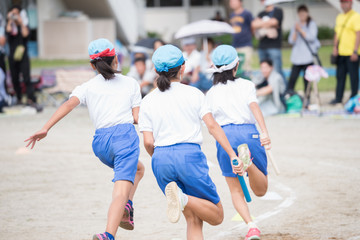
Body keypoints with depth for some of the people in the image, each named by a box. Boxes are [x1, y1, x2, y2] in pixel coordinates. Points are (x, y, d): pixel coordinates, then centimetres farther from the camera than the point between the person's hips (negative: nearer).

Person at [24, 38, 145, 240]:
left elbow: (70, 104, -2)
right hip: (125, 135, -4)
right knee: (120, 192, -17)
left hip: (101, 140, 4)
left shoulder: (88, 87, 17)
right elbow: (137, 118, 8)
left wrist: (46, 129, -9)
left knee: (137, 169, 32)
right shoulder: (131, 83, 15)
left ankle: (126, 207, 12)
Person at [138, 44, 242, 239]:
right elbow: (212, 126, -3)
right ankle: (183, 198, -27)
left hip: (161, 158, 3)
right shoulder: (193, 94, 6)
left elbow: (148, 142, 3)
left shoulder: (147, 102, 9)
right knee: (217, 216, 2)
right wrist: (232, 156, -3)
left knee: (193, 219, 10)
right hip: (189, 154, -3)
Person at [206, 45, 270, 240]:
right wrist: (265, 132, -19)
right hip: (248, 132, -1)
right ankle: (249, 162, -29)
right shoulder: (246, 85, 12)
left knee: (235, 190, 9)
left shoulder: (211, 93, 17)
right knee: (261, 190, 5)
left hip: (224, 135, 1)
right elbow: (254, 107, -6)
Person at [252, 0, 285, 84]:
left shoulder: (278, 11, 4)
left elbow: (274, 22, -12)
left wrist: (260, 23, 3)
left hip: (274, 46, -6)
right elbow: (254, 24, 4)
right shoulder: (261, 14, 19)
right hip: (262, 47, 6)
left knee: (277, 71, -12)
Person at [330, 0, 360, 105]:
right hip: (341, 52, 7)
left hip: (351, 53, -7)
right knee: (340, 76, 9)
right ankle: (338, 98, 14)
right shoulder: (339, 17, 16)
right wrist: (335, 47, 8)